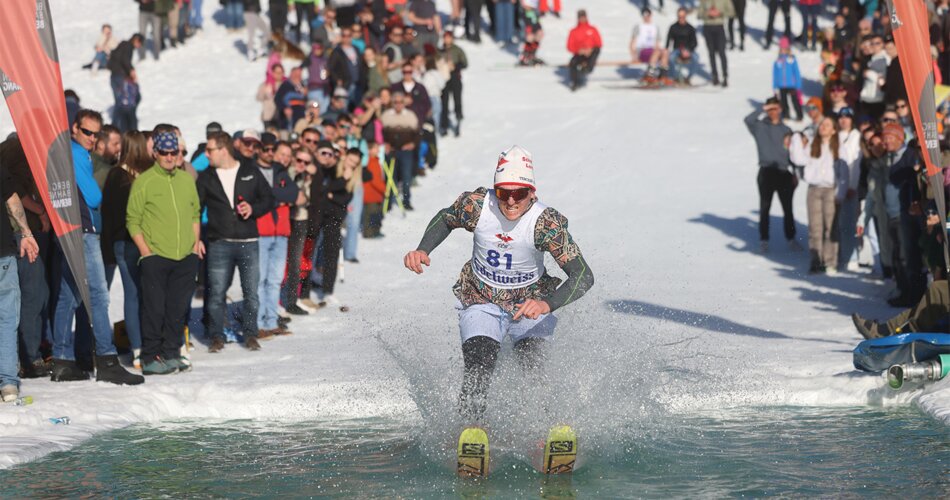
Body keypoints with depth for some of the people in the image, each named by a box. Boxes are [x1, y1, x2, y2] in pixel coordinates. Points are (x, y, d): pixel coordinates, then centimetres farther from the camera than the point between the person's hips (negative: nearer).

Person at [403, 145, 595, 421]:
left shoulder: (546, 221, -26)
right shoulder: (477, 205, -19)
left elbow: (583, 276, -31)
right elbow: (445, 218, 6)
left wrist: (548, 304, -46)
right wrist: (422, 250, -10)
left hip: (529, 304, -1)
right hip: (481, 302, 1)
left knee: (536, 364, -20)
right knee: (478, 367, -21)